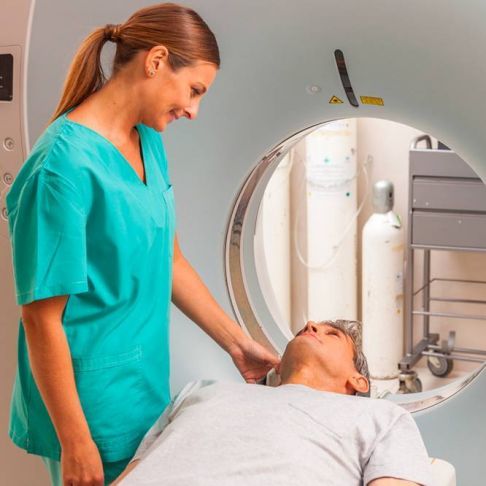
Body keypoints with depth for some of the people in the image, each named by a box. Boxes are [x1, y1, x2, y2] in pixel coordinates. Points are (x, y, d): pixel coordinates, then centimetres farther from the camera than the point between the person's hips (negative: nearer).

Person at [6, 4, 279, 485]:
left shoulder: (148, 141, 2)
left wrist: (237, 342, 12)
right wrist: (74, 445, -17)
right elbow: (42, 319, -20)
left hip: (146, 393, 8)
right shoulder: (65, 164, -22)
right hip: (92, 406, -8)